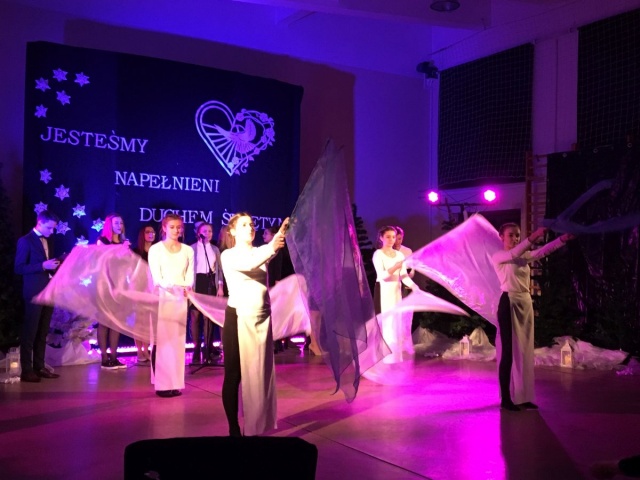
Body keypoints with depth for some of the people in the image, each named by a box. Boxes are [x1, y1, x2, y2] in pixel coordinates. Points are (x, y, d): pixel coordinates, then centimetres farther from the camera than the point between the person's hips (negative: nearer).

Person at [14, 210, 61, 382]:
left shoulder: (47, 241, 16)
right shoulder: (25, 241, -6)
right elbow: (19, 268, -13)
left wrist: (55, 266, 1)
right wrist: (43, 266, -20)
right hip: (34, 293, -7)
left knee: (42, 333, 10)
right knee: (30, 333, -3)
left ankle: (39, 367, 17)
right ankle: (26, 371, 2)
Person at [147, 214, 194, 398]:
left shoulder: (188, 250, 13)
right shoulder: (155, 249, 1)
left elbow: (190, 275, 7)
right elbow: (156, 278, -7)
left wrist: (187, 287, -15)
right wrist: (172, 287, -25)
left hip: (181, 299, 4)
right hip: (162, 297, -3)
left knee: (177, 340, 5)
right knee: (162, 340, -6)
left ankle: (175, 383, 10)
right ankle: (163, 384, -2)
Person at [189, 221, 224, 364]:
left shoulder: (215, 249, 12)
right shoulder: (192, 248, 0)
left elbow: (219, 269, 12)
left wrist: (220, 286, 3)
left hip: (211, 283, 3)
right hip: (197, 282, -3)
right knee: (195, 316, -1)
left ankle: (208, 348, 12)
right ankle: (196, 349, 5)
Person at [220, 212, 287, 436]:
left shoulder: (261, 251, 11)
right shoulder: (228, 255, -3)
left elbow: (271, 253, -12)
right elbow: (249, 264, -23)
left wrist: (282, 234, -31)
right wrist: (272, 246, -38)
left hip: (261, 318, 4)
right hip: (238, 317, -4)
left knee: (260, 373, 6)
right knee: (234, 373, 2)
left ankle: (256, 427, 16)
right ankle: (234, 428, 12)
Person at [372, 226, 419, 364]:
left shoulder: (399, 255, 10)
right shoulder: (378, 254, -6)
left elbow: (404, 275, 3)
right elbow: (382, 275, -18)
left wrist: (413, 285, -14)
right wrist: (395, 267, -33)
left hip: (396, 291, 6)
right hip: (383, 291, -6)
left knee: (398, 321, 6)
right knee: (386, 322, -7)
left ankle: (396, 355, 14)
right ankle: (385, 355, -2)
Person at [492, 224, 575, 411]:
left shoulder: (524, 256, 13)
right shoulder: (498, 257, -4)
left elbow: (543, 251, -1)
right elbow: (513, 254, -24)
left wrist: (563, 238, -15)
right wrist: (533, 237, -35)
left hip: (525, 303, 7)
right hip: (509, 304, -7)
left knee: (525, 351, 9)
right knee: (509, 351, -4)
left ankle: (522, 397, 17)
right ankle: (506, 398, 3)